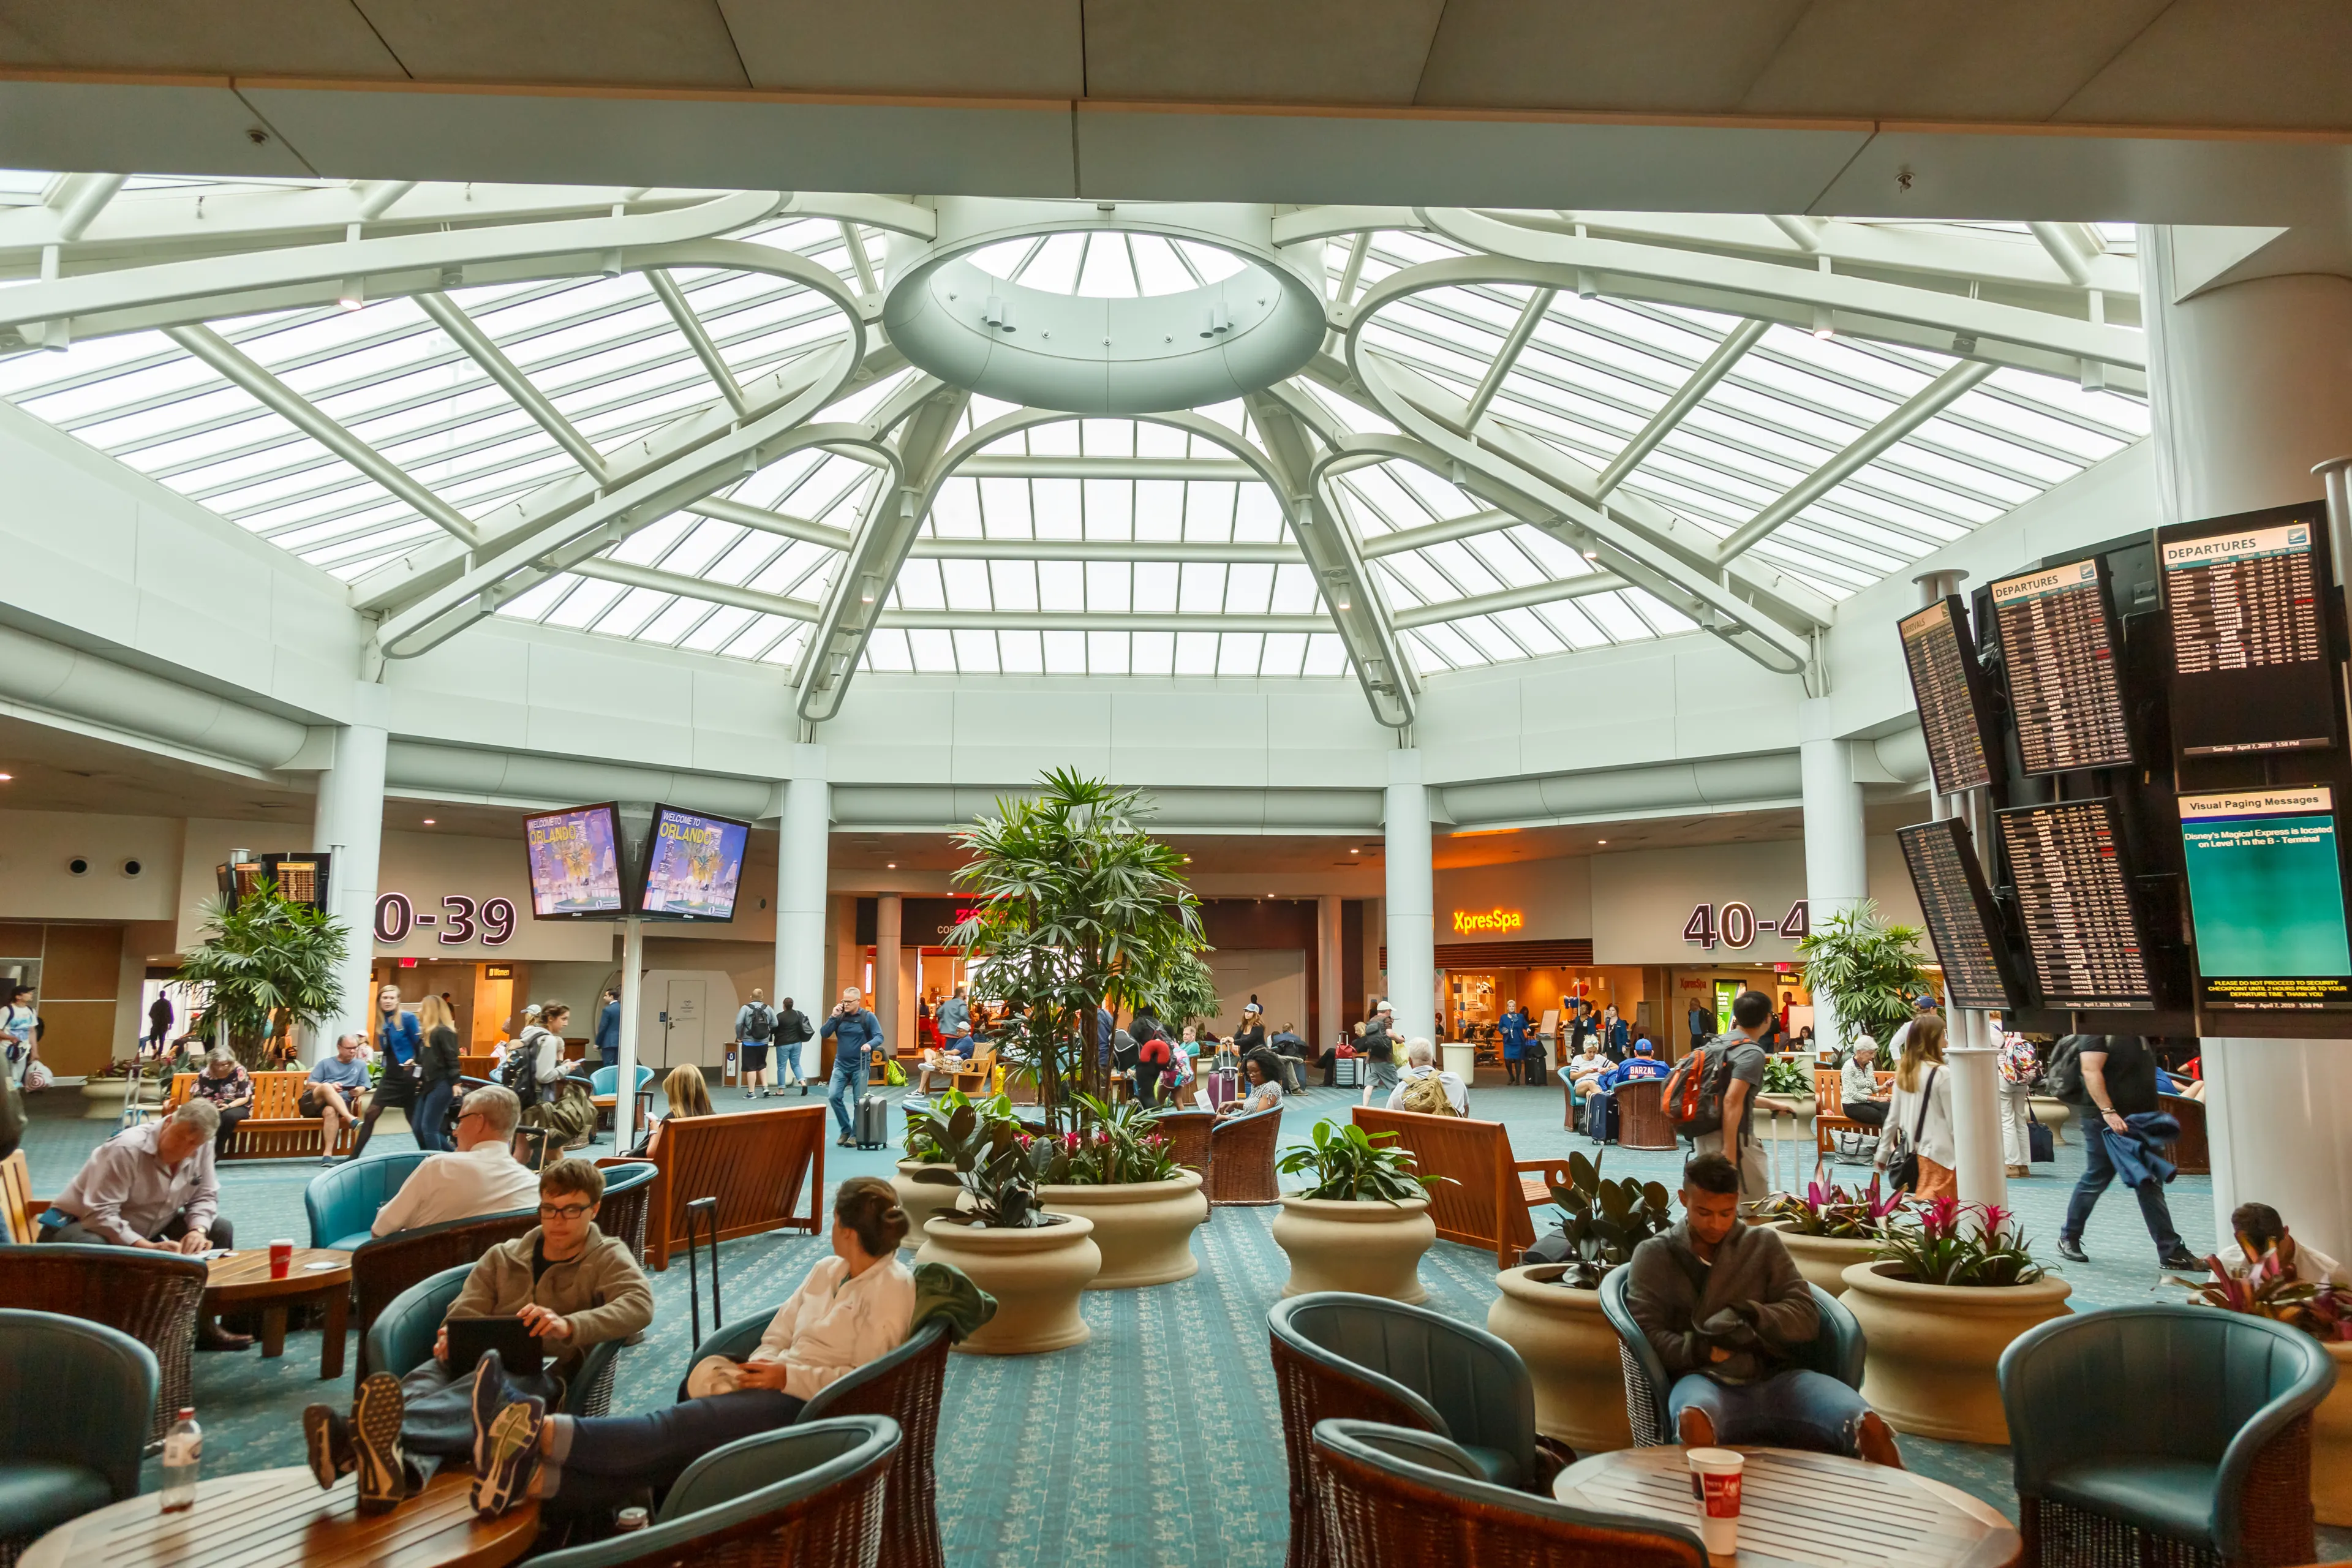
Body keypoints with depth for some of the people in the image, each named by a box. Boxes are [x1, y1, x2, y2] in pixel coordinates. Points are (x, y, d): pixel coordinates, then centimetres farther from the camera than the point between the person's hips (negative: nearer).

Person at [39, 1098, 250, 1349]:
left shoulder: (202, 1148, -9)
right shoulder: (126, 1149, -28)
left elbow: (204, 1196, -2)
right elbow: (100, 1214, -33)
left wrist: (198, 1230, -23)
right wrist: (149, 1248, -41)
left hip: (146, 1230, 7)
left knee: (220, 1229, -6)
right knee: (96, 1251, -42)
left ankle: (204, 1326, 1)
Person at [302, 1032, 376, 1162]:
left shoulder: (361, 1065, 20)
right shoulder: (325, 1063, 17)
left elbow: (363, 1087, 12)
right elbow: (310, 1084, 8)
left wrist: (358, 1091, -14)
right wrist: (330, 1087, -12)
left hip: (339, 1104, 0)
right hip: (313, 1102, 0)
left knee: (331, 1111, -39)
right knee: (326, 1086, -36)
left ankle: (328, 1154, -46)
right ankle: (351, 1119, -49)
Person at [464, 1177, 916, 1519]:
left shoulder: (891, 1286, -11)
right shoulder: (827, 1270, 16)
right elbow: (778, 1335, 17)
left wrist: (789, 1377, -17)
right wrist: (761, 1366, -6)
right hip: (780, 1387, 7)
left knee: (678, 1426, -24)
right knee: (675, 1447, -18)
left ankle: (544, 1431, -36)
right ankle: (537, 1478, -36)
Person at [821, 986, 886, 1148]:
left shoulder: (868, 1017, -8)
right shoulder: (839, 1016, 1)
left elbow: (879, 1037, -12)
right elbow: (824, 1034, -3)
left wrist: (870, 1044, -33)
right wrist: (833, 1016, -14)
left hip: (860, 1066, -3)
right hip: (841, 1064, 3)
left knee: (859, 1102, 2)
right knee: (833, 1096, -8)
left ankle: (856, 1135, 14)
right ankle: (846, 1129, 9)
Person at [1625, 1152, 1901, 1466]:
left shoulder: (1764, 1244, 21)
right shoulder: (1653, 1255, 14)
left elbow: (1807, 1319, 12)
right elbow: (1645, 1333, 3)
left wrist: (1749, 1313, -8)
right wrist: (1702, 1349, -16)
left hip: (1775, 1379, 3)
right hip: (1706, 1379, -3)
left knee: (1869, 1425, -28)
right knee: (1693, 1420, -43)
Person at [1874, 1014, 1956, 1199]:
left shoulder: (1904, 1072, 5)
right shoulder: (1942, 1074, -15)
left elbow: (1893, 1117, 10)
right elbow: (1954, 1122, -13)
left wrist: (1882, 1153, 16)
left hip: (1914, 1151, 7)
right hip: (1939, 1153, -7)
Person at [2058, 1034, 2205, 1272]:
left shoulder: (2137, 1034, 14)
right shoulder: (2098, 1031, -13)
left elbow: (2145, 1072, 22)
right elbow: (2091, 1072, -22)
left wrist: (2153, 1114, 17)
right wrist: (2108, 1112, -28)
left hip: (2138, 1120, 8)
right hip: (2106, 1122, -8)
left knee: (2150, 1185, 7)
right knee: (2095, 1182, 2)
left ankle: (2171, 1252, 9)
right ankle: (2069, 1238, 18)